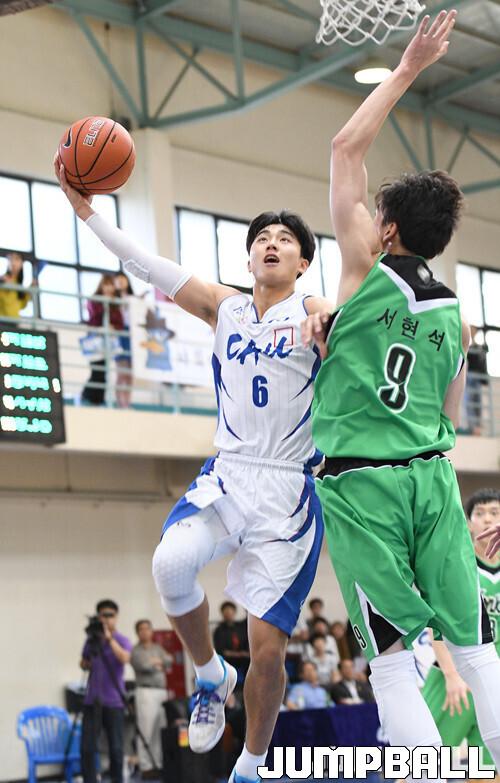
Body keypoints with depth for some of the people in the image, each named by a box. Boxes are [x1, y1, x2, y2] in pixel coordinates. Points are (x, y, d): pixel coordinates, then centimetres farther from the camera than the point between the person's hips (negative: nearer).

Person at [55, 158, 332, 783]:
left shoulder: (315, 313, 0)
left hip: (289, 492, -3)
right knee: (171, 562, -29)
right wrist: (85, 209, 6)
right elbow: (149, 267, 11)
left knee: (268, 646, -5)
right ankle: (211, 676, -1)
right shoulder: (224, 307, 12)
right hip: (226, 475, 3)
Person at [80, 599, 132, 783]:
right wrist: (86, 661, -2)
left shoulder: (121, 640, -3)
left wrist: (109, 638, -26)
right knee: (87, 747, -1)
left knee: (116, 748, -1)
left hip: (113, 701, -3)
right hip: (92, 700, 3)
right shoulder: (91, 640, 9)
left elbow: (125, 658, -23)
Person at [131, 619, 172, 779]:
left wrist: (156, 662, -5)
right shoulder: (135, 651, 1)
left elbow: (169, 660, 4)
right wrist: (159, 666, 1)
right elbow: (144, 666, -12)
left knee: (160, 732, 4)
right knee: (146, 732, -8)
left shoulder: (158, 648, 19)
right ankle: (146, 767, -7)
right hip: (146, 692, -6)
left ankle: (158, 765, 9)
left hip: (162, 692, 6)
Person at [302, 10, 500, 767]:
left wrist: (407, 69, 6)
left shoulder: (367, 270, -2)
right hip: (432, 476, 5)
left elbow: (346, 147, 1)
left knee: (392, 654, -3)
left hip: (361, 481, -4)